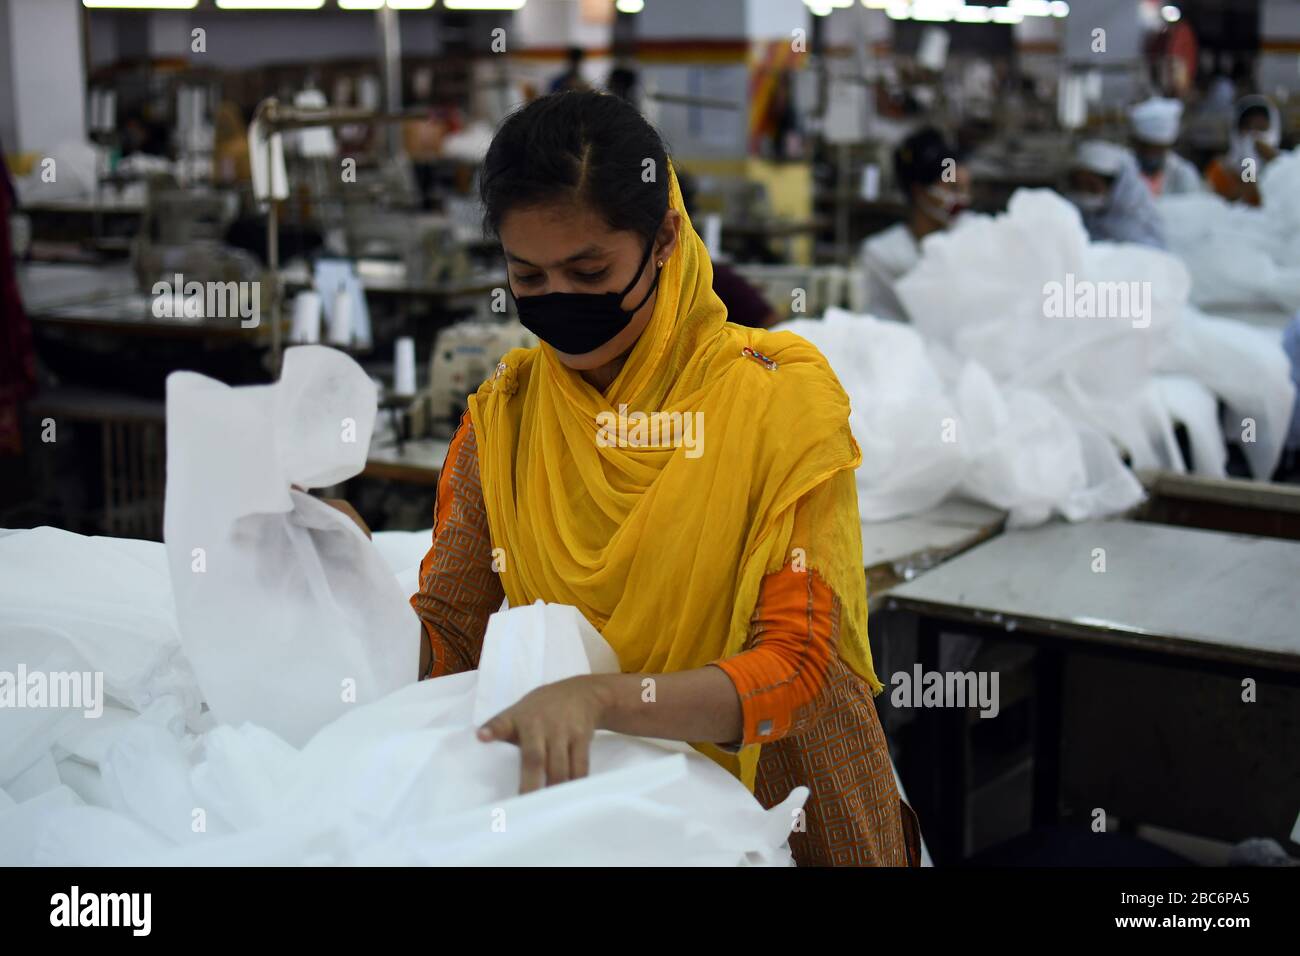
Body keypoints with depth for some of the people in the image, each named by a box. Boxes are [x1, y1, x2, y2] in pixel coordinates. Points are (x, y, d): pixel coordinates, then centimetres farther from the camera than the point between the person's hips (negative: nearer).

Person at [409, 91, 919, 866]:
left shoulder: (778, 397, -15)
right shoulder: (504, 415, -3)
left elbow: (796, 670, -22)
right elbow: (444, 634, -1)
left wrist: (600, 698, -37)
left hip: (779, 808, -5)